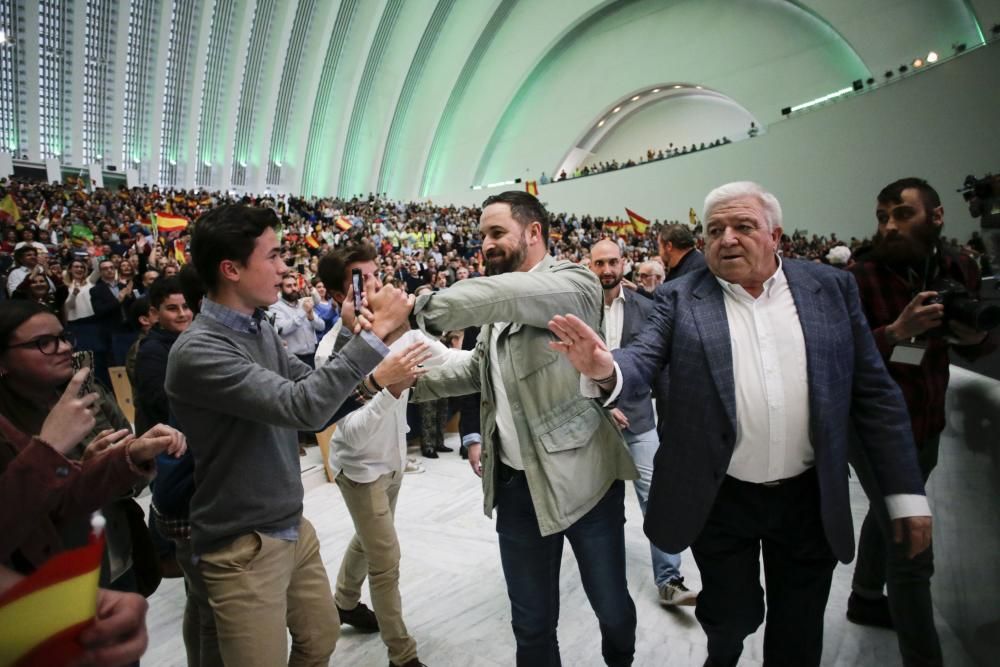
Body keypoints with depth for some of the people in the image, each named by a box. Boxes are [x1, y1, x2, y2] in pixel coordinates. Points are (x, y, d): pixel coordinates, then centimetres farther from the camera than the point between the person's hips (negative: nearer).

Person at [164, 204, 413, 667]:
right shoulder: (198, 351, -24)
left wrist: (351, 331, -8)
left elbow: (310, 386, 7)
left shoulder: (261, 329, 3)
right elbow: (302, 406, -32)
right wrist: (377, 332, -29)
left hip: (293, 528, 8)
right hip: (244, 546, -8)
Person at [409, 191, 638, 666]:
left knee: (611, 607, 16)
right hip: (516, 483, 6)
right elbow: (477, 370, 20)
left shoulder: (575, 283, -14)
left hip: (582, 478, -5)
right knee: (532, 620, 16)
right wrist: (411, 381, 7)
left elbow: (502, 293, -33)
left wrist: (418, 312, -28)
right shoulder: (500, 306, 10)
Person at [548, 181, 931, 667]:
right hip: (720, 499, -1)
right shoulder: (681, 298, -4)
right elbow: (644, 359, -14)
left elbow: (873, 393, 1)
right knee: (731, 618, 14)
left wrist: (906, 493, 0)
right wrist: (606, 369, -39)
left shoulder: (831, 288, 0)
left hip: (810, 498, 2)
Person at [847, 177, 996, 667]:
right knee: (911, 551, -3)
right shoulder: (861, 279, -17)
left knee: (887, 518, 25)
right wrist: (895, 331, -34)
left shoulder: (960, 270, 0)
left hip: (927, 426, 7)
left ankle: (864, 600, 48)